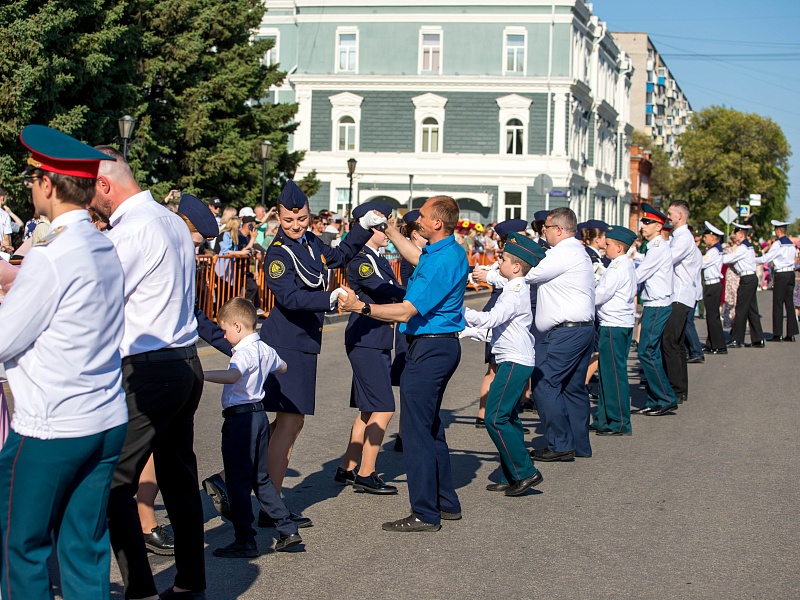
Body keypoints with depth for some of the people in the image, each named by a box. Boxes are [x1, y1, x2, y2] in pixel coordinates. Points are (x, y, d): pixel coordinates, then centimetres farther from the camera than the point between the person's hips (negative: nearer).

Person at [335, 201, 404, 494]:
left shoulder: (382, 262, 17)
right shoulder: (360, 260, -12)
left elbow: (396, 297, 11)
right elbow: (386, 291, -23)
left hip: (379, 343, 10)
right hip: (365, 342, -10)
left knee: (368, 411, 13)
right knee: (383, 410, -8)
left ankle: (348, 468, 21)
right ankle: (366, 474, 0)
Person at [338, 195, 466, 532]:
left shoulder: (440, 262, -22)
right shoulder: (452, 252, 9)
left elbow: (406, 312, -24)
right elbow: (415, 256, 33)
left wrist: (360, 307, -20)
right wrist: (389, 230, 35)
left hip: (429, 349, -11)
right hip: (443, 344, 11)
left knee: (416, 428, -7)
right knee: (430, 425, 18)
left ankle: (425, 514, -5)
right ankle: (446, 503, 25)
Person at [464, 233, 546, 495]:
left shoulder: (516, 293, -16)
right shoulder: (517, 289, 15)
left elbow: (490, 318, -26)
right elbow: (496, 321, 23)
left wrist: (461, 311, -20)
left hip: (514, 362, -11)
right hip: (514, 361, 11)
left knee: (496, 418, -12)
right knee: (508, 418, 13)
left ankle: (525, 472, -8)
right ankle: (511, 477, 17)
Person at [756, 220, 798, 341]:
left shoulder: (778, 244, -10)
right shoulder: (791, 244, 12)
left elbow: (765, 259, -11)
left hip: (781, 274, -7)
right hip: (791, 273, 7)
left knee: (778, 304, -3)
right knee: (789, 304, 8)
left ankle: (777, 334, -4)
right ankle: (791, 333, 7)